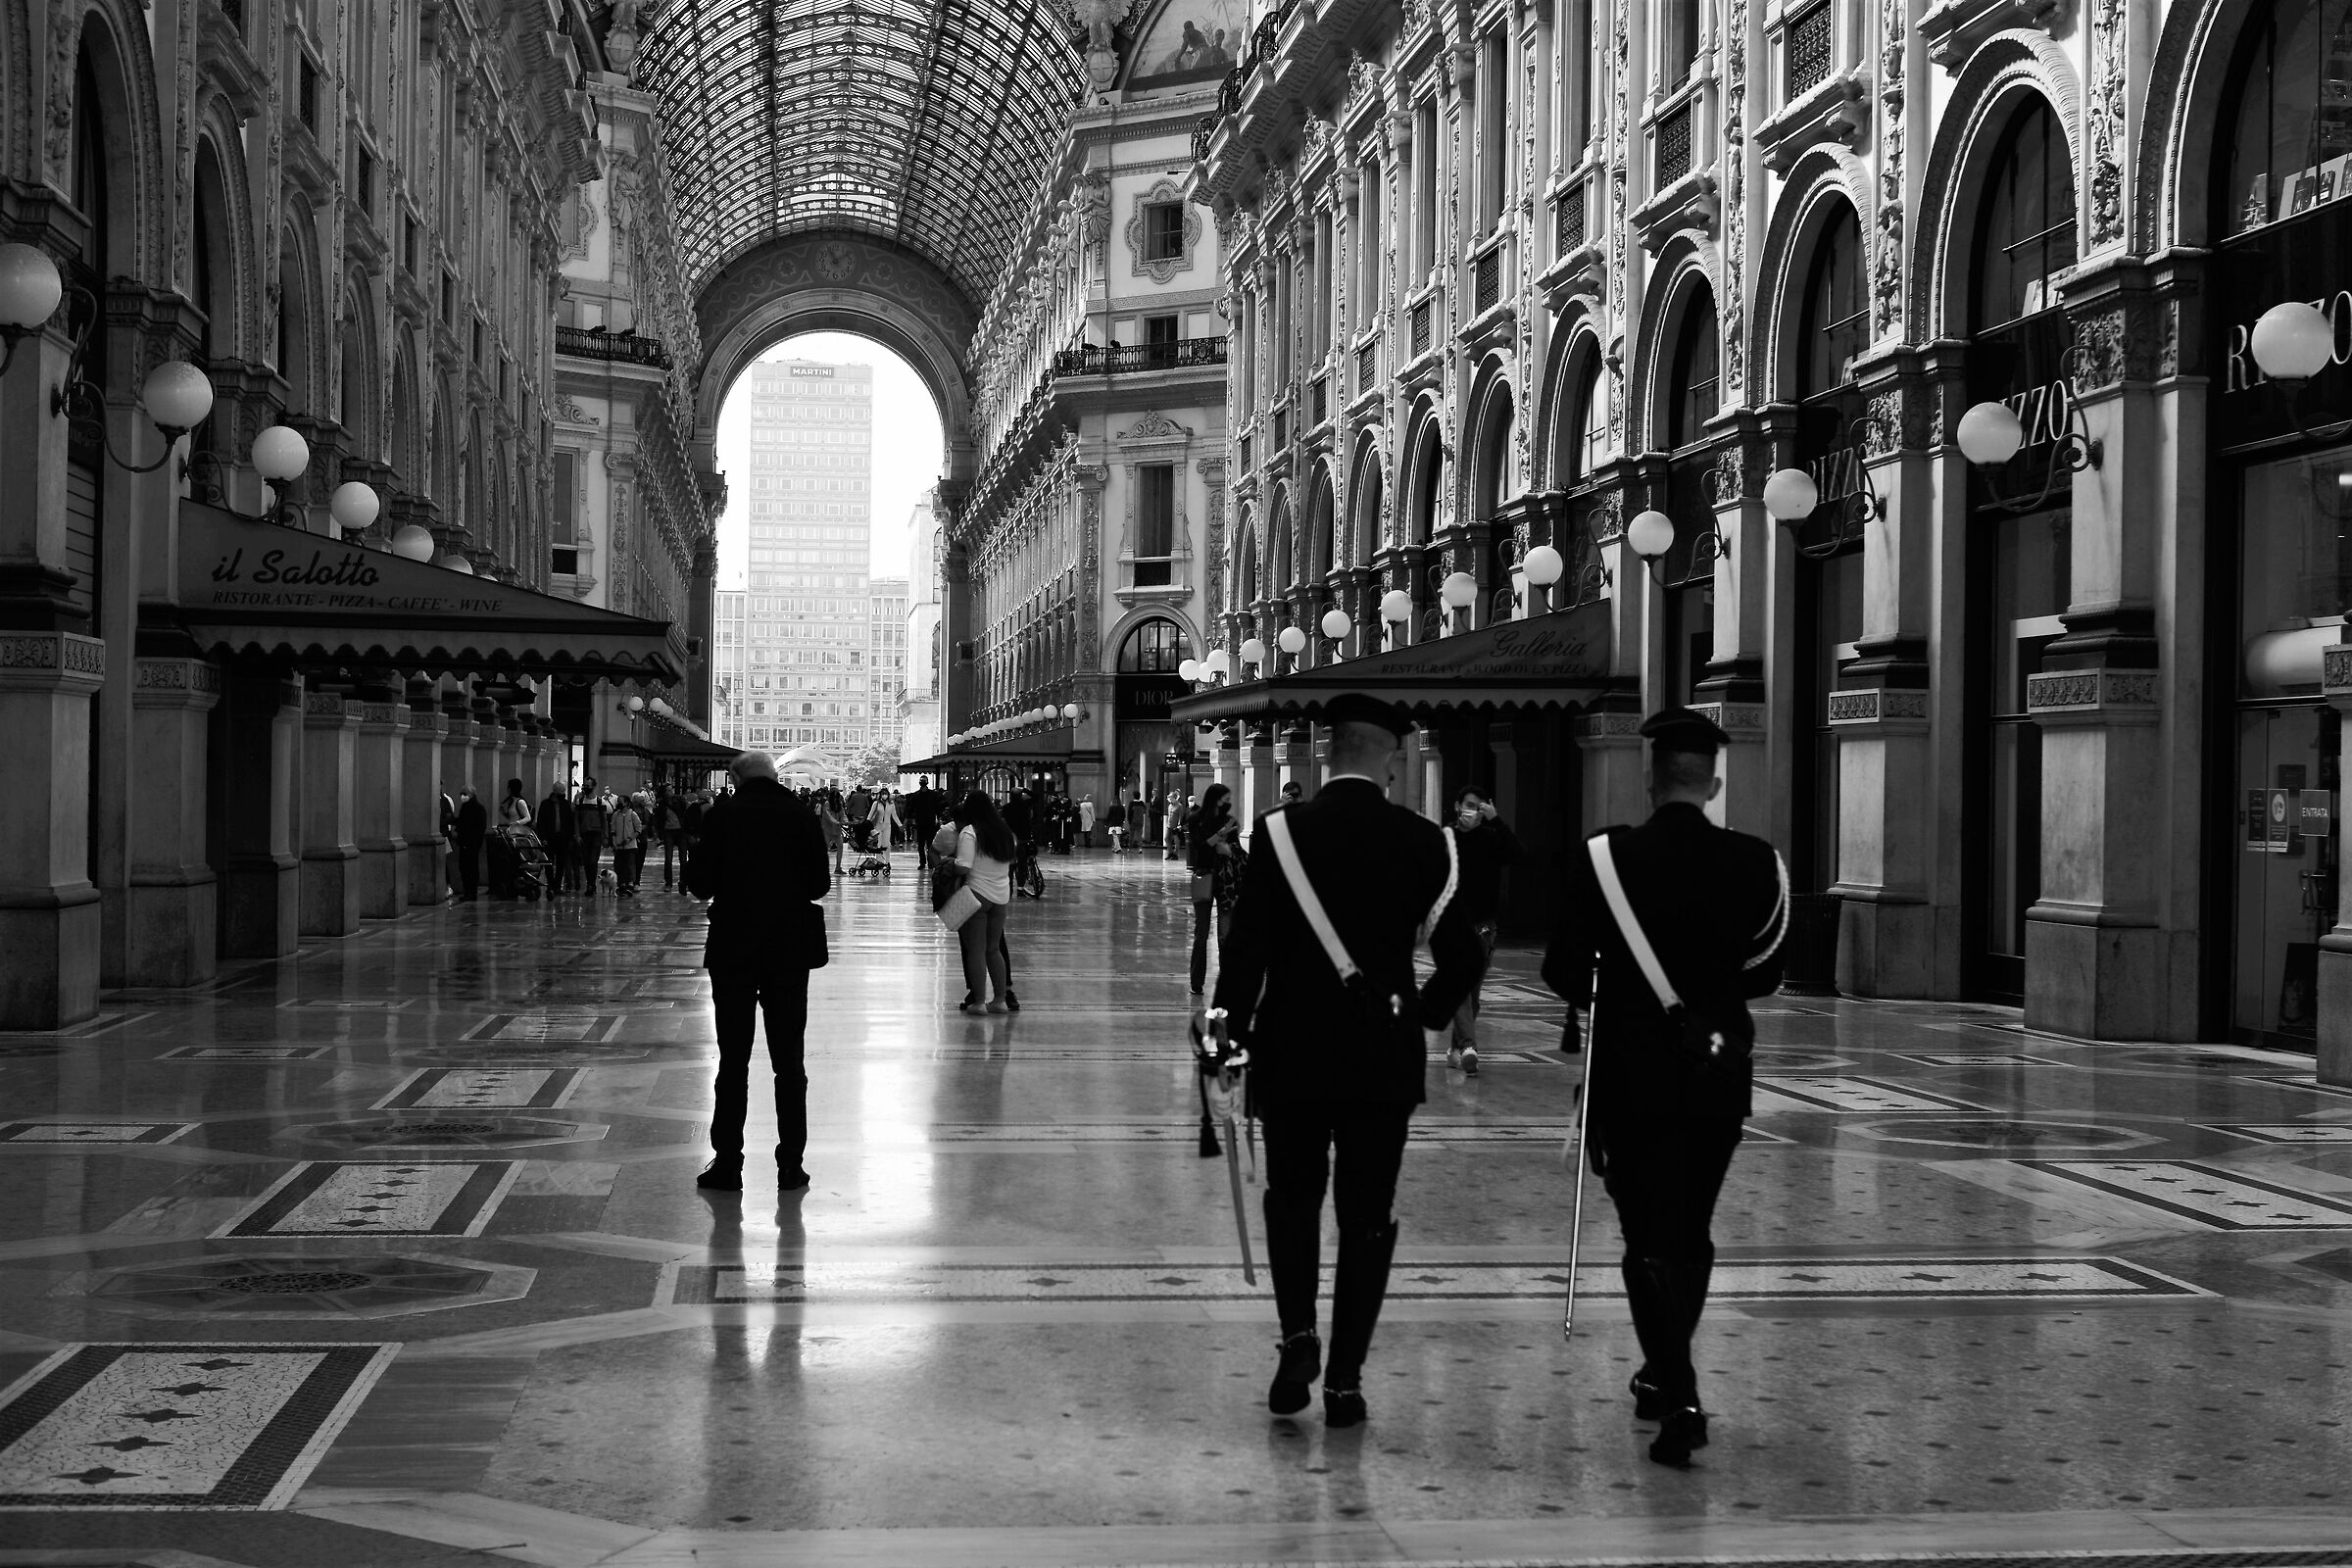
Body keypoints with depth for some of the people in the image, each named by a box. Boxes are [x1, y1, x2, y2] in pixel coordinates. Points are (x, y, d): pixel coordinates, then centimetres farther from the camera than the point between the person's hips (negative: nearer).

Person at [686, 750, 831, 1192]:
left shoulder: (721, 816, -6)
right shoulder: (802, 817, -3)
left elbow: (700, 885, -4)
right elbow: (819, 885, -1)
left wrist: (695, 855, 16)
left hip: (732, 951, -1)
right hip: (791, 951, 1)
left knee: (733, 1061, 6)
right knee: (789, 1062, 8)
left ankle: (728, 1164, 7)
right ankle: (790, 1165, 9)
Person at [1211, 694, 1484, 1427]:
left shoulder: (1282, 831, -7)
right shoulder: (1424, 842, -3)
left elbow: (1247, 944, -10)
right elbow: (1462, 952, -3)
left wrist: (1235, 1029, 0)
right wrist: (1427, 1020, 13)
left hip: (1292, 1050, -1)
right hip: (1385, 1057, 1)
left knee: (1292, 1196, 18)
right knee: (1367, 1214, 9)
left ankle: (1298, 1334, 2)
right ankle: (1344, 1379, 9)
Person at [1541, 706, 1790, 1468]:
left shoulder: (1605, 857, -10)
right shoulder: (1755, 863, -4)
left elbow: (1564, 969, -6)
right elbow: (1764, 973, 4)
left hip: (1630, 1075, -3)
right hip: (1719, 1074, 3)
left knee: (1650, 1239, 2)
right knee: (1691, 1234, 19)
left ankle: (1679, 1397, -11)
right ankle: (1666, 1374, 32)